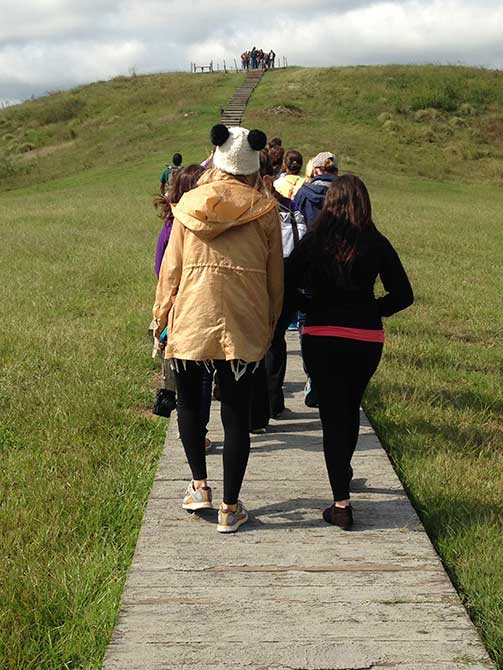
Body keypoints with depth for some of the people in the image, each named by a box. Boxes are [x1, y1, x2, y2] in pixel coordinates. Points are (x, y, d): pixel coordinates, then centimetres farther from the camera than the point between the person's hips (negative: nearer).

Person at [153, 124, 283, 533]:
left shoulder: (190, 204, 1)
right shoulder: (265, 211, -1)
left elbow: (171, 267, 3)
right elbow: (275, 275, 4)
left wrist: (161, 315, 14)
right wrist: (270, 323, 15)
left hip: (191, 319, 1)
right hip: (243, 326, 0)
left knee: (189, 403, 22)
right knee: (236, 414, 7)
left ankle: (200, 486, 21)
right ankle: (230, 508, 12)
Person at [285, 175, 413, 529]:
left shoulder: (314, 241, -3)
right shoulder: (377, 244, -1)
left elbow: (286, 285, -7)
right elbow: (403, 295, 0)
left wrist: (314, 307, 6)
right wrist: (371, 311, 12)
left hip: (321, 337, -1)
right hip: (367, 339, 2)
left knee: (333, 414, 2)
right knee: (351, 408, 22)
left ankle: (342, 503, -3)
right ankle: (344, 470, 45)